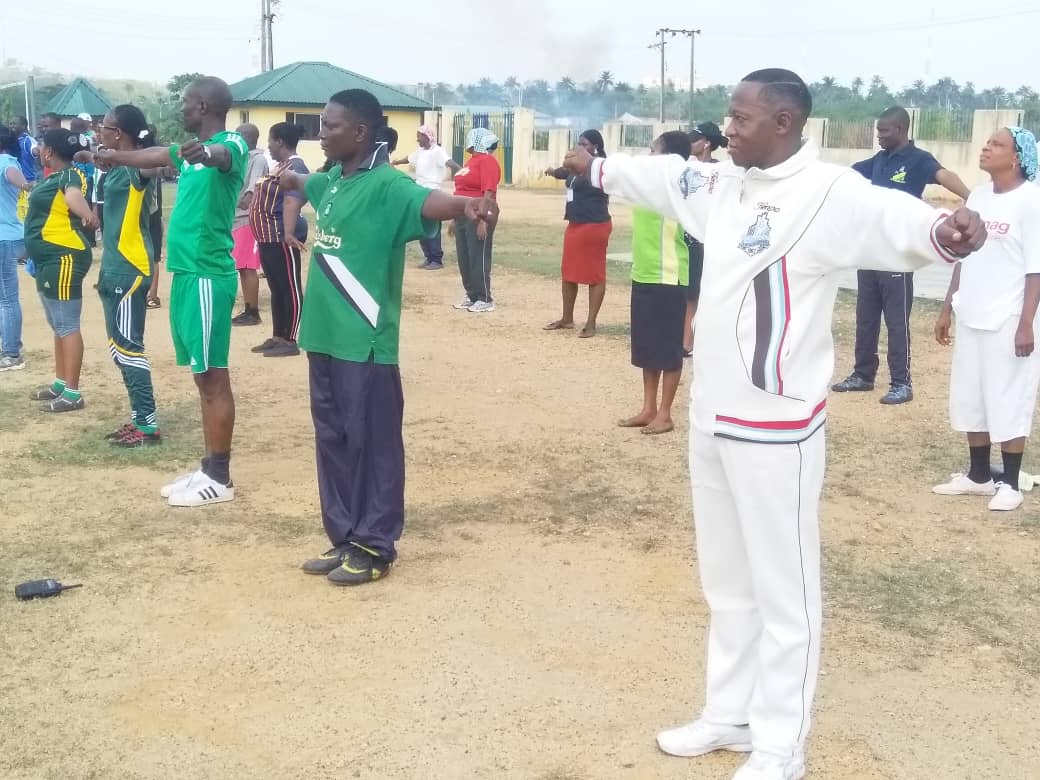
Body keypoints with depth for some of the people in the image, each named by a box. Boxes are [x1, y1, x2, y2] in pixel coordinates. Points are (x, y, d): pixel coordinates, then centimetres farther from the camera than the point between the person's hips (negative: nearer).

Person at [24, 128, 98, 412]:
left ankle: (72, 393, -7)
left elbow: (74, 194, -41)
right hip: (49, 259, 11)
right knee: (57, 325, 18)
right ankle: (60, 383, 29)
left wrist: (87, 213, -61)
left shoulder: (70, 175, -17)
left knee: (67, 326, -9)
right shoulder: (54, 176, 13)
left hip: (64, 259, -11)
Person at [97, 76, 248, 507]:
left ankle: (219, 478, 3)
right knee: (203, 377, 12)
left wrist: (205, 153, -58)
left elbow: (223, 157, -36)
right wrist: (111, 156, 51)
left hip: (208, 277, -9)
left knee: (213, 377, -4)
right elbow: (152, 156, 36)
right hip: (187, 274, 9)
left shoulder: (231, 145, -11)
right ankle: (209, 469, 20)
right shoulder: (191, 150, 16)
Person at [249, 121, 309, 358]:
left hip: (282, 238, -11)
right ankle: (277, 337, 22)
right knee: (276, 289, 15)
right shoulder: (282, 166, 16)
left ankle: (291, 341, -1)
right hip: (269, 237, 11)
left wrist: (289, 233, -42)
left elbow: (291, 203, -31)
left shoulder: (295, 167, -16)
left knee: (290, 289, -5)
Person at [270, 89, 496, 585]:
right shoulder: (333, 180, 11)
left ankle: (375, 548, 13)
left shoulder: (385, 184, -15)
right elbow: (306, 184, 36)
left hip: (365, 343, -9)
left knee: (372, 443, 2)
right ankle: (344, 538, 27)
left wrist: (464, 205, -58)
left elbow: (425, 201, -36)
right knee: (332, 440, 15)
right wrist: (287, 177, 58)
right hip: (325, 337, 9)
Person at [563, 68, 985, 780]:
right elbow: (663, 177, 25)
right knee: (728, 585, 21)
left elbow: (887, 216, -36)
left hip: (774, 430, -8)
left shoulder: (828, 192, -18)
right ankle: (730, 715, 37)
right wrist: (596, 167, 42)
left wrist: (943, 229, -59)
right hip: (712, 421, 8)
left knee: (783, 595, 4)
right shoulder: (724, 184, 6)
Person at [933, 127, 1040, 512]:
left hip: (1008, 320, -7)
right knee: (970, 398, 12)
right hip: (971, 317, 7)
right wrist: (948, 308, 15)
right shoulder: (977, 197, 10)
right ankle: (979, 476, 25)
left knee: (1008, 401, 0)